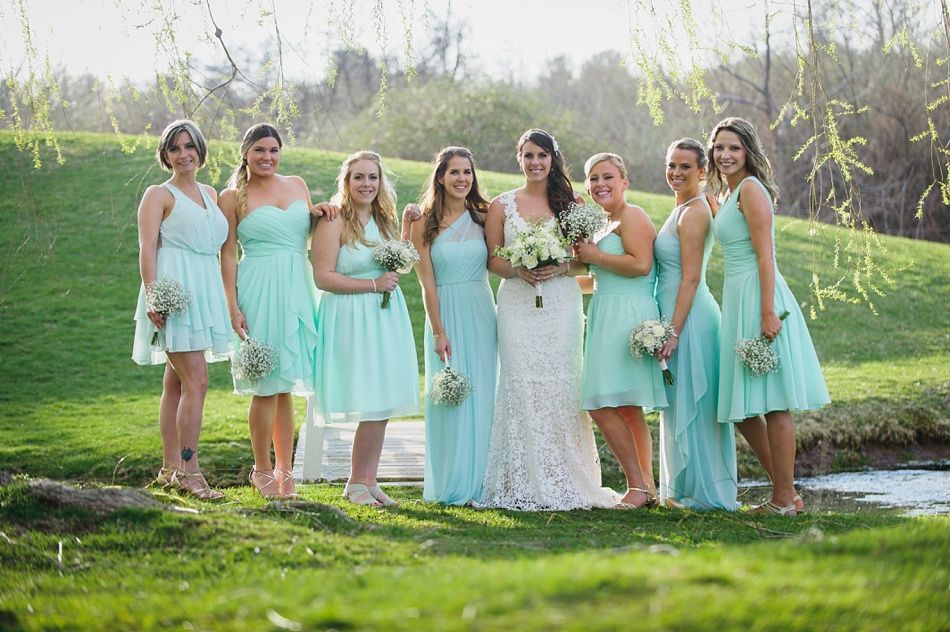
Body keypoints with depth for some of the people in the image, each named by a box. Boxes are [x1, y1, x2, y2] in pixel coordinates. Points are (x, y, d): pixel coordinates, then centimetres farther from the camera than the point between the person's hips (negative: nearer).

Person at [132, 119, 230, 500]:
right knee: (196, 380, -14)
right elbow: (147, 249, -10)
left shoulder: (211, 195, 19)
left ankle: (171, 468, 13)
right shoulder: (159, 195, -1)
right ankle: (189, 471, -13)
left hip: (203, 292, 7)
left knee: (176, 382, 10)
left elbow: (218, 244, 27)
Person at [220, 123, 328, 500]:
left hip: (297, 291, 4)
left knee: (286, 385, 8)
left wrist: (319, 215, 0)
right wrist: (233, 306, -9)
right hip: (260, 291, -4)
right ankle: (262, 469, 7)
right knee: (266, 386, -4)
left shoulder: (297, 185, 14)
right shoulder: (233, 196, 1)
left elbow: (311, 236, 23)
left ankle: (284, 470, 13)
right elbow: (228, 254, -2)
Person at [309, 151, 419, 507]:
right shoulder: (334, 223, -9)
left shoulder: (384, 220, 14)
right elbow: (323, 277, -15)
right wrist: (374, 284, -15)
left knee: (383, 405, 5)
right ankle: (356, 483, 4)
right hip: (352, 320, -7)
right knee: (373, 407, -9)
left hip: (387, 317, 7)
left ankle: (369, 481, 14)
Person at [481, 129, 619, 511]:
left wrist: (560, 267, -11)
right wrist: (518, 270, -11)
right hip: (518, 304, 0)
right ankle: (525, 483, -3)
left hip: (562, 304, 0)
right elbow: (492, 259, 8)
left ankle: (565, 482, 1)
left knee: (560, 387, -4)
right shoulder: (502, 205, 10)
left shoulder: (570, 203, 10)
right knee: (521, 387, -6)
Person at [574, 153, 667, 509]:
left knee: (602, 406, -14)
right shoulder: (603, 224, 23)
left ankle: (638, 486, -9)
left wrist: (593, 255, -13)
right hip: (609, 319, 10)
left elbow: (640, 264, -21)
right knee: (628, 409, 9)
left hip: (627, 316, -10)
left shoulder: (631, 216, -7)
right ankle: (646, 487, 13)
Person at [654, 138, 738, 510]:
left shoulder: (693, 212, -14)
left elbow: (690, 278, -19)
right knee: (681, 405, 13)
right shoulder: (683, 208, 16)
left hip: (688, 317, -10)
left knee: (689, 405, -4)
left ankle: (702, 491, 3)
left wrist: (673, 331, -21)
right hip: (681, 315, 10)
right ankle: (687, 489, 19)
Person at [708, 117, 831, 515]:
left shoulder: (750, 189, -9)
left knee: (772, 403, -6)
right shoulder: (727, 194, 19)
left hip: (758, 300, -10)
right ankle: (785, 490, 19)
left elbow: (765, 255, -16)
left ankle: (784, 499, -1)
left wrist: (768, 313, -21)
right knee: (742, 406, 11)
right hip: (737, 303, 10)